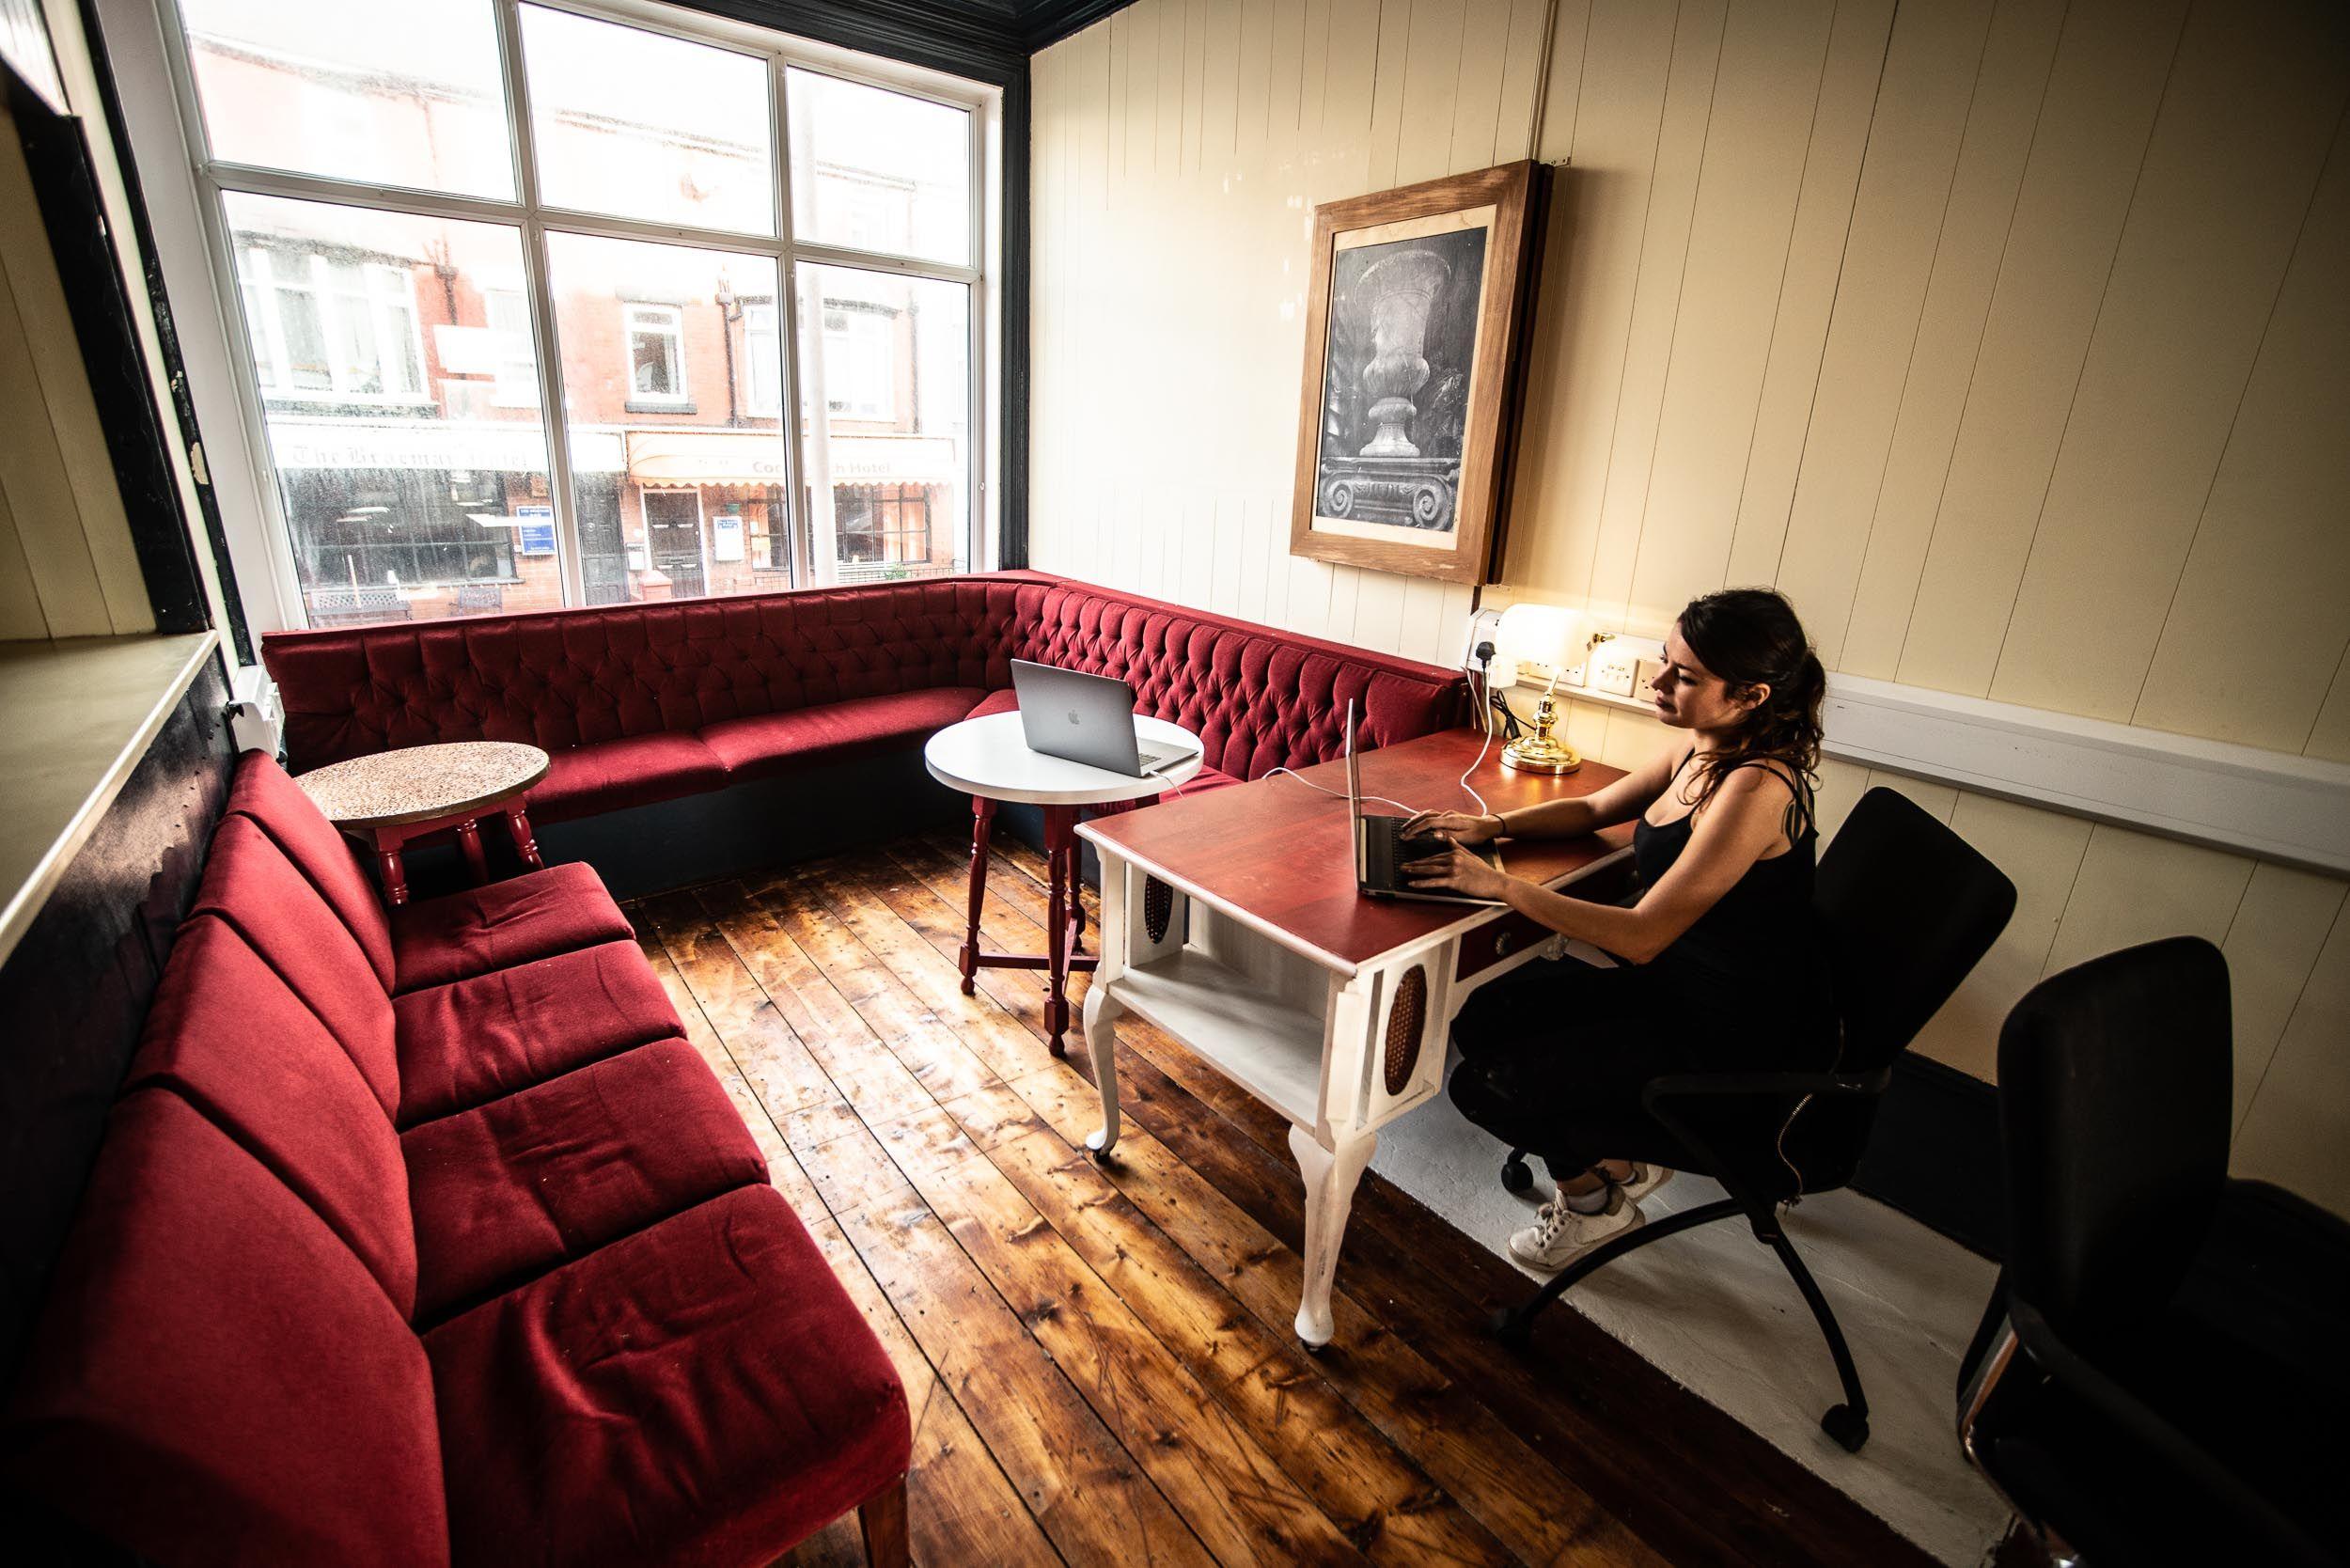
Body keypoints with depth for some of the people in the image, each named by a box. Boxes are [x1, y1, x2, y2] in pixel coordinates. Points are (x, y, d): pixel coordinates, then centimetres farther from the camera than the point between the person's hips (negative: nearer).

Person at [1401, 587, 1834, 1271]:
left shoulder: (1757, 788, -28)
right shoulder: (1699, 748, -1)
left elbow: (1642, 936, -31)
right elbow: (1594, 808, 14)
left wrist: (1500, 885, -30)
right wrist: (1492, 825, -2)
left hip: (1730, 1040, -9)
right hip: (1670, 989, 9)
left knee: (1485, 1086, -11)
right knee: (1484, 1020, 4)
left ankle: (1595, 1191, 20)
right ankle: (1624, 1157, 20)